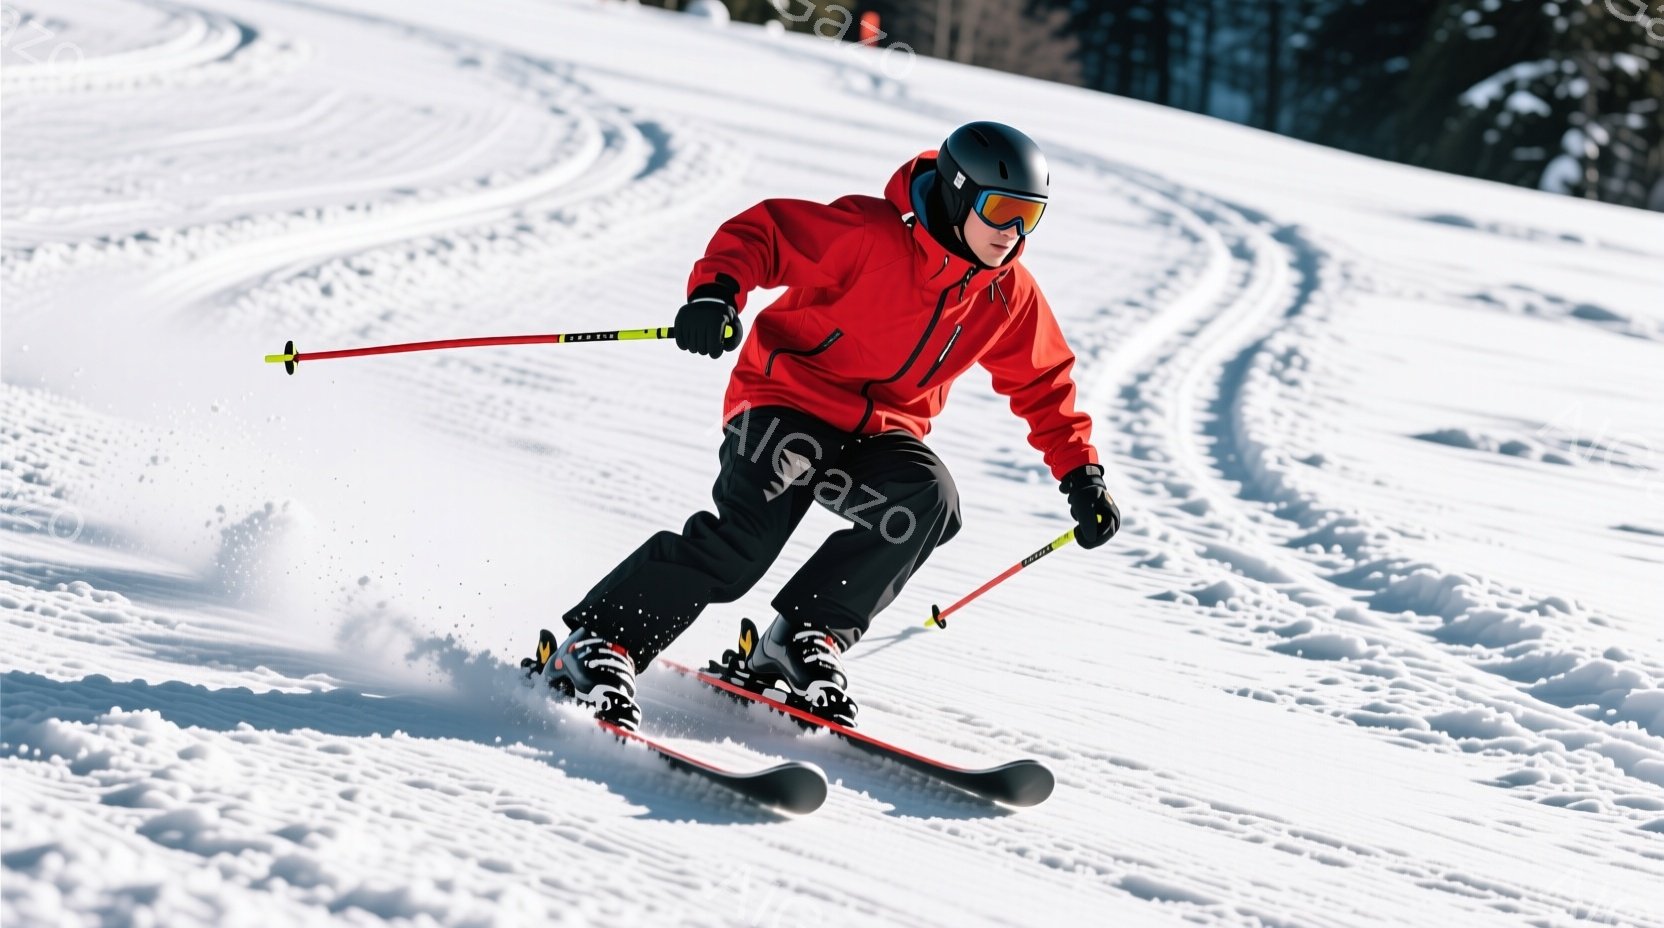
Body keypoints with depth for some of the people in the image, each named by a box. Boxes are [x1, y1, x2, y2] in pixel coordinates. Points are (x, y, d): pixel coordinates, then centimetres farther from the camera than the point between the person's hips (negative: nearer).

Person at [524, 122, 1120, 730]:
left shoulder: (1009, 296, 2)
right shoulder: (873, 234, -17)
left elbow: (1044, 384, 16)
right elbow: (763, 231, -16)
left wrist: (1081, 473, 10)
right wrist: (716, 291, -35)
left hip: (880, 432, 6)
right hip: (789, 399, -5)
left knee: (928, 500, -28)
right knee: (747, 535, -29)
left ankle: (804, 639, -18)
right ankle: (597, 646, -18)